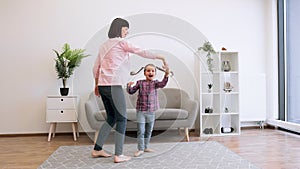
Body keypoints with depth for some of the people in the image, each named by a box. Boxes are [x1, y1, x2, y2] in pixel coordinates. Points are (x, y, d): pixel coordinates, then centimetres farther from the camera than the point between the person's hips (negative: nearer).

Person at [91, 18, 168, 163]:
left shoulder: (104, 45, 19)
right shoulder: (121, 42, -2)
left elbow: (96, 68, 19)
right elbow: (141, 52, -3)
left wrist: (97, 84, 26)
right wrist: (160, 57, 7)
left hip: (102, 85, 8)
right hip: (114, 85, -8)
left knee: (111, 118, 16)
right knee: (122, 119, -1)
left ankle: (97, 150, 20)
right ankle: (118, 155, 1)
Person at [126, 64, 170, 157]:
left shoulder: (155, 83, 1)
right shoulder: (140, 82, -1)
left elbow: (162, 84, -20)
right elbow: (131, 91, 3)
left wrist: (166, 75, -37)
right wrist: (129, 86, -18)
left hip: (151, 111, 2)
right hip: (141, 110, -2)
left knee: (149, 131, 14)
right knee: (141, 131, -3)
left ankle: (146, 147, 29)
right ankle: (140, 149, 7)